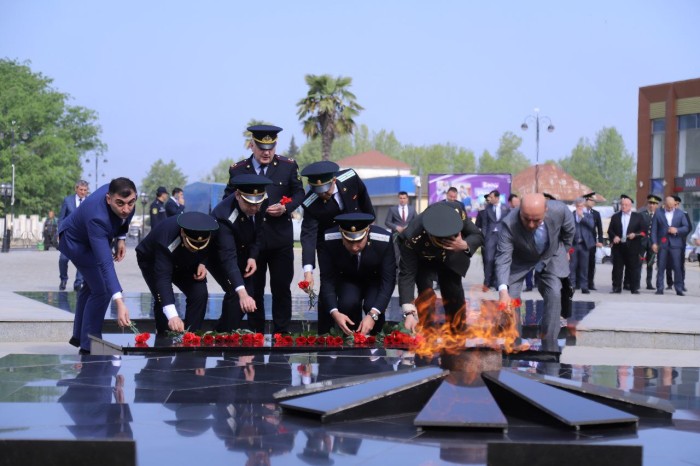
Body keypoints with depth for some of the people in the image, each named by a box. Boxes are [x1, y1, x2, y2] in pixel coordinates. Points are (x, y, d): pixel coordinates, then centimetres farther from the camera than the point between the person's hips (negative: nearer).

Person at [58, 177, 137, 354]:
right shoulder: (97, 217, -46)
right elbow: (105, 263, -53)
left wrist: (121, 237, -8)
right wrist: (119, 303, -60)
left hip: (93, 238, 8)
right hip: (75, 242, -8)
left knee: (92, 284, 21)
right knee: (101, 290, -15)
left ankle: (79, 336, 38)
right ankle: (88, 346, -5)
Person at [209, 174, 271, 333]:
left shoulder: (257, 206, -22)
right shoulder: (223, 216, -40)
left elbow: (258, 232, -2)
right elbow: (228, 257, -47)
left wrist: (253, 257, -19)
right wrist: (242, 293, -56)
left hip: (244, 253, 6)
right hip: (218, 256, -6)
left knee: (255, 293, 3)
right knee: (236, 295, -21)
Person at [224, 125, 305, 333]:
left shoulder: (288, 166, 2)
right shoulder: (237, 170, 3)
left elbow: (299, 193, 7)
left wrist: (285, 208, -11)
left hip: (280, 239, 0)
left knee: (281, 288, 3)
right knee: (253, 290, 7)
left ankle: (281, 334, 11)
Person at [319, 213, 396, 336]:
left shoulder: (384, 241, -32)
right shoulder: (329, 241, -30)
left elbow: (388, 280, -27)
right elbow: (327, 280, -22)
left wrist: (373, 315, -39)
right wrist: (334, 312, -38)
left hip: (375, 281, 0)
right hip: (347, 281, 0)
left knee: (373, 307, -29)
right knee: (348, 303, -30)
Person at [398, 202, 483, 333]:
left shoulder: (457, 212, -36)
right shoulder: (412, 238, -43)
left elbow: (478, 236, -20)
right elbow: (407, 274, -39)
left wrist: (465, 245, -44)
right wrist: (409, 312, -48)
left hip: (452, 258, 3)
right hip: (423, 261, -2)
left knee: (454, 296, 1)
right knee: (425, 292, -23)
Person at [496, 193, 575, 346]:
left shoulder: (559, 210, -33)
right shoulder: (509, 225, -38)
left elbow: (569, 230, -9)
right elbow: (503, 259, -37)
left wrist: (565, 250, 8)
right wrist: (503, 290, -51)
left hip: (550, 257, 1)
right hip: (520, 261, -1)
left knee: (554, 295, -12)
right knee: (510, 300, -9)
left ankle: (549, 349, -3)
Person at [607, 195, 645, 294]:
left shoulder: (638, 216, 7)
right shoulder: (615, 217, 13)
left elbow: (643, 230, 4)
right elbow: (610, 230, 9)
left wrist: (635, 234, -14)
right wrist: (614, 237, -10)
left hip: (633, 247, -2)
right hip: (618, 246, 2)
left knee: (634, 268, 0)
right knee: (617, 268, 2)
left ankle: (634, 288, 4)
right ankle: (616, 288, 7)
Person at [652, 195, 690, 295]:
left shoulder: (680, 214, 8)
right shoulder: (658, 213, 5)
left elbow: (686, 227, 7)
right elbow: (654, 229, 2)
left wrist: (677, 230, -12)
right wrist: (654, 243, -6)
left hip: (675, 244, 0)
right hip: (662, 244, 0)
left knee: (677, 267, -2)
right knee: (661, 267, 1)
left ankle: (679, 289, 4)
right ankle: (660, 288, 6)